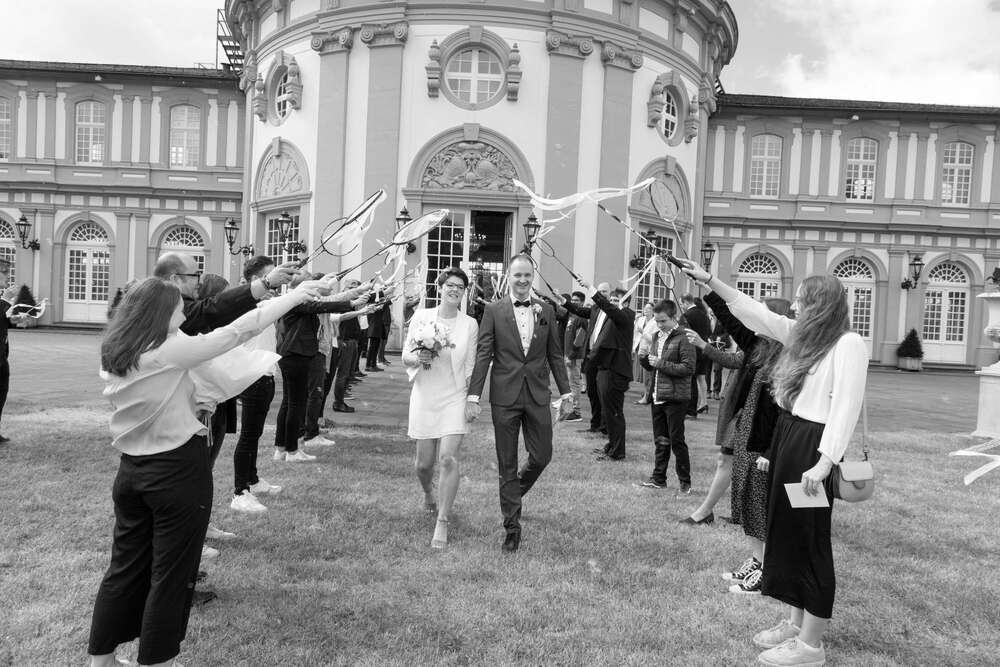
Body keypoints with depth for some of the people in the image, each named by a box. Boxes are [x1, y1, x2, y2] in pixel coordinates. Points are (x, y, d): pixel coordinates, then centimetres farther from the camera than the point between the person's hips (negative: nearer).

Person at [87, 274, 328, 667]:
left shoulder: (111, 354, 4)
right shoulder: (169, 351, -19)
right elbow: (235, 332, -18)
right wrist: (295, 295, -13)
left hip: (132, 470, 8)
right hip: (178, 472, -7)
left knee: (126, 566, 18)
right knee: (171, 574, 7)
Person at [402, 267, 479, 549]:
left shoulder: (470, 324, 2)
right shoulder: (421, 317, 2)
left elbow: (470, 367, 6)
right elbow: (405, 356, 5)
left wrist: (473, 399, 0)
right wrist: (418, 358, -16)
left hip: (454, 398, -1)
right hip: (424, 398, 1)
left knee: (449, 458, -15)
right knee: (423, 463, 8)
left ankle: (442, 523, -2)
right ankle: (428, 493, 44)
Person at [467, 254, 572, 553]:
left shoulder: (546, 311, 6)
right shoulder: (493, 311, -1)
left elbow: (555, 355, 10)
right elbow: (483, 355, -4)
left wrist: (565, 392, 8)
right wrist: (474, 395, -11)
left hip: (537, 395, 2)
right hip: (504, 396, -2)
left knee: (542, 455, 6)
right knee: (507, 464, 6)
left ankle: (513, 492, 38)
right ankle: (512, 526, 18)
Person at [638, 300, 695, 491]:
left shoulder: (683, 338, -11)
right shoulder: (656, 337, 13)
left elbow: (688, 368, -18)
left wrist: (661, 363, -19)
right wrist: (645, 360, -2)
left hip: (675, 398, -7)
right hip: (657, 396, 7)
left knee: (676, 440, 0)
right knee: (660, 440, 14)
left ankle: (685, 481, 12)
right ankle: (658, 478, 23)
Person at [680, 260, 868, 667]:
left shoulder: (848, 344, -14)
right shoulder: (801, 335, 10)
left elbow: (846, 408, -20)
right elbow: (755, 313, 15)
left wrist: (824, 462, -27)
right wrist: (709, 281, 13)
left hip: (813, 448, -8)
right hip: (786, 438, 9)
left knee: (810, 541, 1)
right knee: (786, 533, 15)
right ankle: (795, 623, 31)